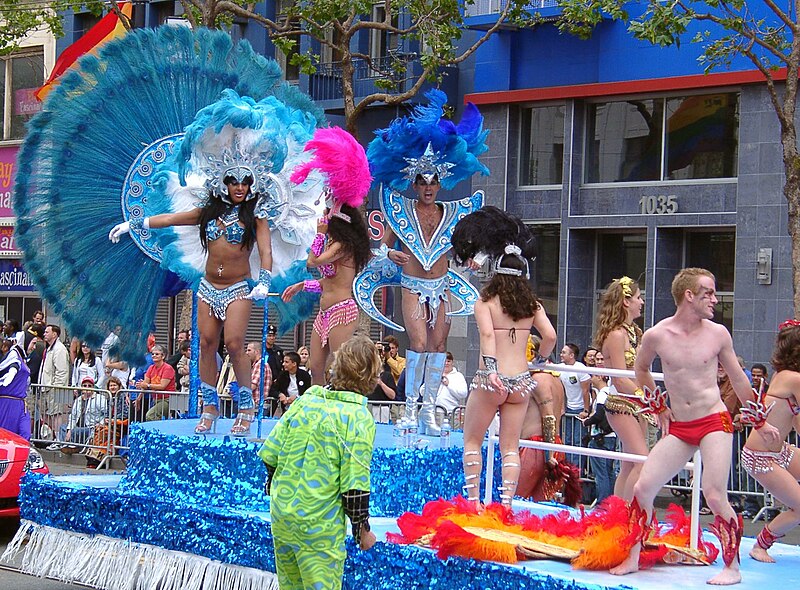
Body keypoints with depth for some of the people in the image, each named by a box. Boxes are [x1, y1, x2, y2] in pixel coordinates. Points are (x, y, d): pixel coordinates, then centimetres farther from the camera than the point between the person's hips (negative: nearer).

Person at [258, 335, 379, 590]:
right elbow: (354, 484, -15)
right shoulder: (359, 418, -12)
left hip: (281, 515, 6)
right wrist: (362, 529, -3)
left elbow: (269, 453, 7)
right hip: (319, 526, -6)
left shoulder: (305, 400, 4)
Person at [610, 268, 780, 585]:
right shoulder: (656, 335, -4)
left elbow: (738, 378, 11)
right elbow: (641, 369, 18)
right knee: (642, 487, -3)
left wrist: (759, 422, 16)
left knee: (714, 496, -14)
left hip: (715, 422, -2)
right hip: (678, 428, 2)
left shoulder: (717, 333, -3)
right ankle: (632, 559, 14)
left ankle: (732, 568, 0)